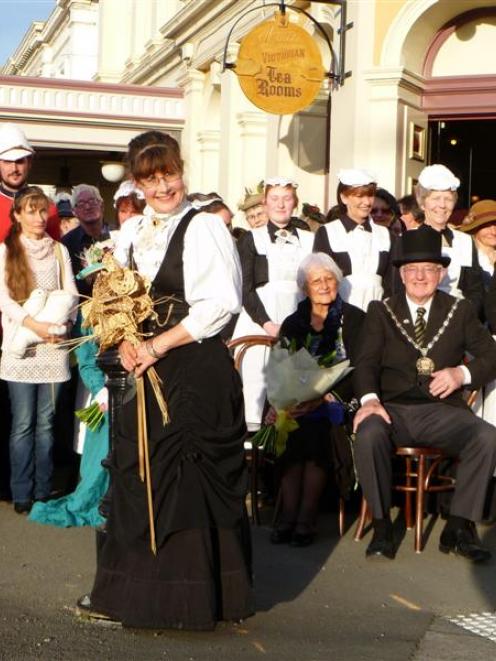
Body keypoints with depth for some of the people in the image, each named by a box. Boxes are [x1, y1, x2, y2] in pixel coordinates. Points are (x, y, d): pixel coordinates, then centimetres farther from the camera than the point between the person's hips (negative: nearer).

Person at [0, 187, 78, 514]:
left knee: (46, 422, 6)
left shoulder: (59, 251, 13)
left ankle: (44, 491, 12)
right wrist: (34, 324, -20)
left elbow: (71, 293, 8)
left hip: (54, 345, 2)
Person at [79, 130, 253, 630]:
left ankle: (191, 592, 11)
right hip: (142, 368, 7)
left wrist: (159, 345, -15)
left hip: (196, 369, -7)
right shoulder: (131, 231, 13)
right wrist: (125, 343, -4)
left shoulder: (204, 227, -8)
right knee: (137, 472, 12)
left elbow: (221, 303, -16)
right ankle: (139, 585, 27)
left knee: (188, 477, -3)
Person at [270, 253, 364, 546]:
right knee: (292, 428, -30)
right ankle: (289, 515, -29)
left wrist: (328, 394, -19)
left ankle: (306, 519, -28)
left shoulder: (354, 319, 8)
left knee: (315, 426, -32)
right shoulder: (293, 324, 19)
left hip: (339, 399, -2)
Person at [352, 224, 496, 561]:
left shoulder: (460, 311, 14)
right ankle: (382, 526, -19)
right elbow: (366, 362, 1)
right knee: (368, 435, -34)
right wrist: (369, 399, -20)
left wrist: (462, 373, -10)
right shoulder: (381, 311, 12)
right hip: (393, 408, -1)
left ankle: (459, 527, -16)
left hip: (442, 410, 1)